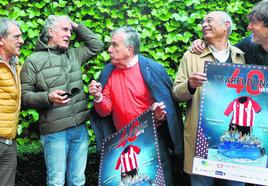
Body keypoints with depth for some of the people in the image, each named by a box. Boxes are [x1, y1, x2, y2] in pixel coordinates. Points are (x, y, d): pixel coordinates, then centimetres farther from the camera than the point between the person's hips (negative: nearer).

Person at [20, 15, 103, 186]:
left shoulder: (74, 55, 14)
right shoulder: (34, 60, -2)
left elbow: (97, 45, 20)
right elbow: (24, 95, -5)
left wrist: (76, 26, 15)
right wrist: (48, 97, -22)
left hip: (80, 128, 5)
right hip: (55, 131, -5)